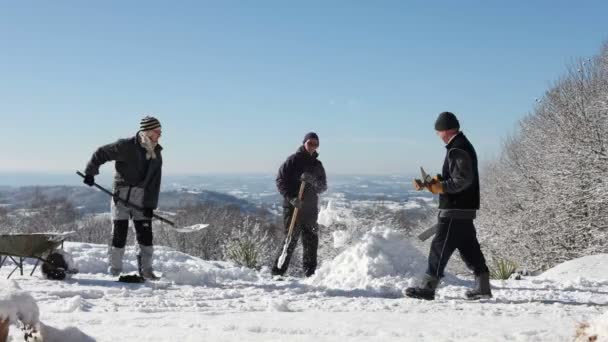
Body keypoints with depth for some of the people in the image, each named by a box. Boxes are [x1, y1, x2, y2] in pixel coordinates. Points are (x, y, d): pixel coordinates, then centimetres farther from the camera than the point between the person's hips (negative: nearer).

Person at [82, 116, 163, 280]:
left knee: (145, 234, 1)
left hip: (142, 199, 4)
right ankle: (114, 271, 7)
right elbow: (101, 153, -1)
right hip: (122, 195, -4)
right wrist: (90, 172, -3)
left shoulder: (156, 156, 6)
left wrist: (150, 205, -4)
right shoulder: (126, 146, -9)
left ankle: (146, 270, 11)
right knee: (119, 234, -4)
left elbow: (154, 183, 4)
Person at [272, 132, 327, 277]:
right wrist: (291, 197, -18)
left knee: (311, 241, 5)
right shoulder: (293, 160, -1)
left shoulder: (317, 165, 14)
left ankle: (310, 274, 15)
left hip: (310, 208, 5)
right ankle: (277, 272, -2)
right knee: (291, 240, -8)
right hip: (293, 206, -5)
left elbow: (323, 187, 8)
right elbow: (280, 180, -6)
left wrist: (312, 181, -14)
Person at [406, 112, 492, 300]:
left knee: (440, 246, -5)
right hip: (465, 209, 10)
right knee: (468, 247, 13)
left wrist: (440, 187, -14)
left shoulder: (457, 149, -16)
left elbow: (463, 180, -22)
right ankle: (482, 286, 16)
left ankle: (427, 287, -1)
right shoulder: (463, 145, 17)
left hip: (454, 210, -10)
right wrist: (438, 181, 13)